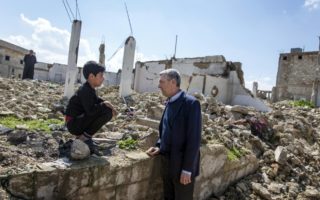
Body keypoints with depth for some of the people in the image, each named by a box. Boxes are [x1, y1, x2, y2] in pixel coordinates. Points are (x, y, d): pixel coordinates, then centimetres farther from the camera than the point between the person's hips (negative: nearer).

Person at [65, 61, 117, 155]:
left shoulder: (90, 89, 8)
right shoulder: (85, 91, -21)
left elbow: (97, 100, 19)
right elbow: (90, 110, -32)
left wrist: (109, 106, 1)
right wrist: (104, 104, -19)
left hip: (80, 121, 10)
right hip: (74, 124, -9)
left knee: (109, 113, 6)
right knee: (105, 111, -24)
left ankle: (84, 135, 7)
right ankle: (84, 137, -13)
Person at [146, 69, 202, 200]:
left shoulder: (191, 103, -16)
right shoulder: (169, 103, 8)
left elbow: (194, 139, -19)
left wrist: (187, 169, -18)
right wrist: (159, 146, 2)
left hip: (182, 164, -7)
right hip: (167, 162, 7)